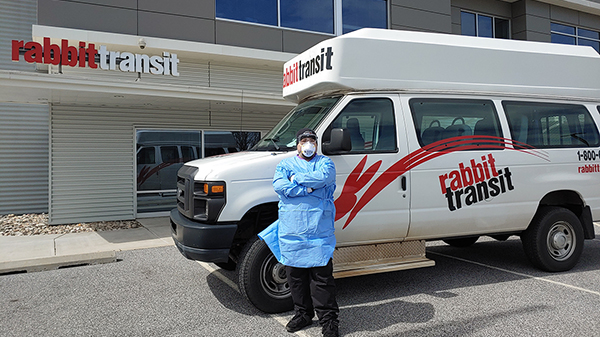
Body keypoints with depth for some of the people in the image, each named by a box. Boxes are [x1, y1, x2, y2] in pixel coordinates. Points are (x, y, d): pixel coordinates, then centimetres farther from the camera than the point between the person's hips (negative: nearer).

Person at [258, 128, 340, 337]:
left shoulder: (325, 162, 10)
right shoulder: (286, 164, 13)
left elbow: (324, 177, -13)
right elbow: (279, 185, -6)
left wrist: (296, 178, -6)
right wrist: (307, 188, -12)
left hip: (320, 230, -2)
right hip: (291, 231, 2)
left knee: (322, 275, -1)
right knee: (295, 275, 10)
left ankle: (328, 319, 10)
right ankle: (303, 313, 26)